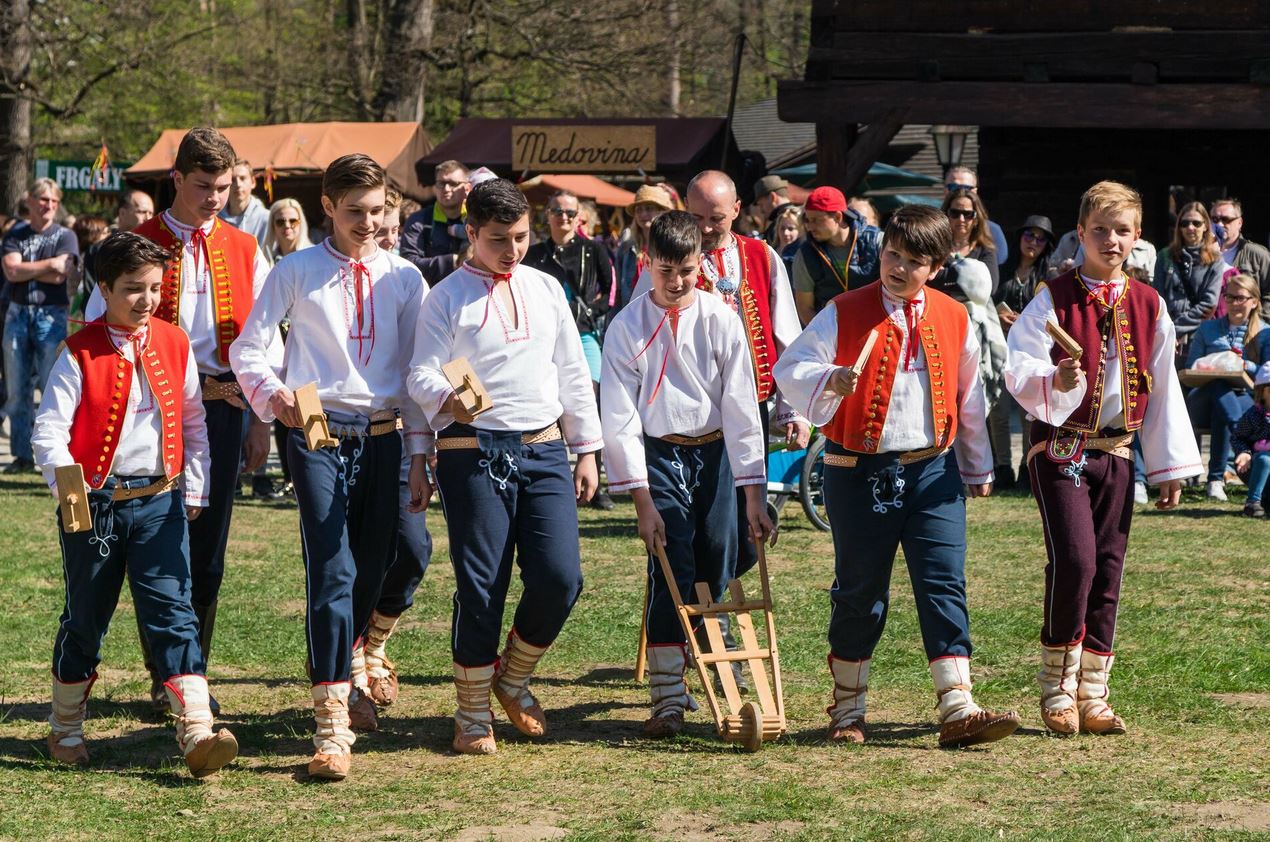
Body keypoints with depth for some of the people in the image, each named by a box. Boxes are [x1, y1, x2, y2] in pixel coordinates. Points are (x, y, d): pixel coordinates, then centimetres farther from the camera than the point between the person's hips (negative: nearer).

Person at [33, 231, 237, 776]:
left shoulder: (174, 345, 6)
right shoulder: (80, 355, -6)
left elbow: (193, 422, 14)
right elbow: (49, 431, -10)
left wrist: (193, 491, 10)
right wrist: (68, 489, -22)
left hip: (158, 501, 2)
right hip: (97, 502, -2)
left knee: (172, 611, -9)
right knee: (86, 617, 10)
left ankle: (197, 732, -18)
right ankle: (66, 728, 27)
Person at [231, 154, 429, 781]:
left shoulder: (404, 278, 8)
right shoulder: (297, 272, 2)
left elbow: (415, 373, 11)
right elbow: (247, 348, 2)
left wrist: (418, 455, 7)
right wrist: (271, 396, -18)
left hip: (382, 435, 3)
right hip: (317, 433, -3)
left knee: (374, 567, 12)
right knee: (332, 570, -14)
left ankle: (346, 667, 43)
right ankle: (332, 724, -16)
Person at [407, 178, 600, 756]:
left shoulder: (546, 290, 15)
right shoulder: (447, 297, 2)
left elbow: (572, 372, 19)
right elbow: (422, 374, -6)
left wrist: (586, 451, 16)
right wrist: (447, 398, -28)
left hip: (544, 450, 4)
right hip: (473, 453, -4)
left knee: (560, 578, -7)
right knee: (480, 585, -4)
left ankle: (514, 677, 19)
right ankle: (473, 714, 11)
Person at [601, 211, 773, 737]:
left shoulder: (720, 319, -6)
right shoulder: (627, 328, -7)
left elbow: (740, 406, -7)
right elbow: (620, 418, -8)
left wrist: (754, 494, -10)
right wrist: (643, 500, -13)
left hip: (715, 452, 2)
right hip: (660, 454, -2)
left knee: (715, 572, 5)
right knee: (670, 574, -11)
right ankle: (668, 699, -10)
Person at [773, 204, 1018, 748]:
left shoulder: (954, 320, 6)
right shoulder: (844, 314, -3)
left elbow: (968, 396, 17)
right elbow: (789, 369, -6)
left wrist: (977, 468, 22)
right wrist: (828, 380, -27)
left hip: (933, 469, 2)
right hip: (859, 472, -2)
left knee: (944, 586, -6)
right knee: (859, 591, 5)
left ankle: (958, 709, -10)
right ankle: (848, 709, 19)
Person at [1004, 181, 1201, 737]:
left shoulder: (1148, 306, 8)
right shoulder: (1053, 299, -4)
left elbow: (1163, 389, 12)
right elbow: (1018, 368, -12)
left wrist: (1172, 465, 11)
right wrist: (1052, 382, -34)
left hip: (1117, 454, 5)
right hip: (1060, 449, -4)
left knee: (1107, 570, 4)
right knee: (1074, 559, -17)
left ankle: (1091, 695, 12)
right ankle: (1057, 689, -3)